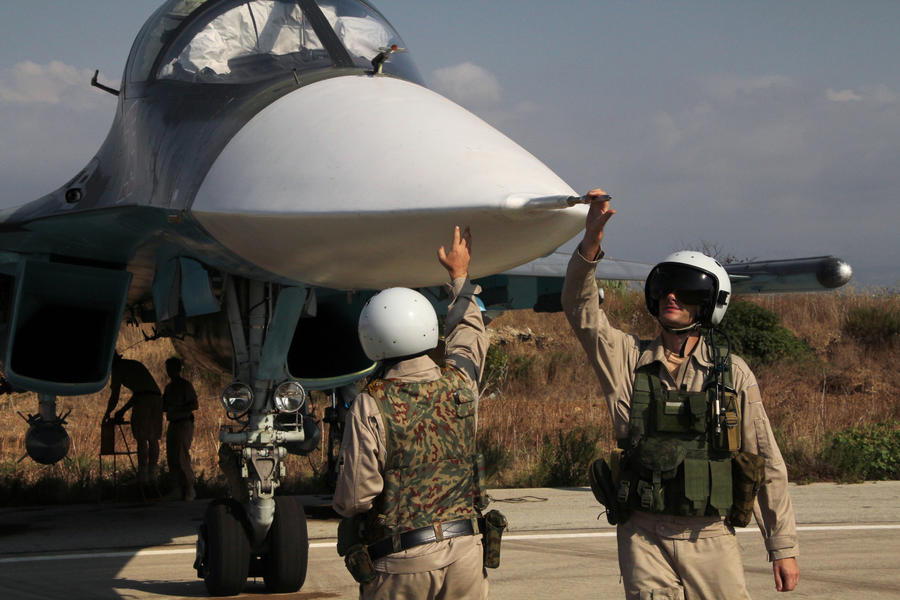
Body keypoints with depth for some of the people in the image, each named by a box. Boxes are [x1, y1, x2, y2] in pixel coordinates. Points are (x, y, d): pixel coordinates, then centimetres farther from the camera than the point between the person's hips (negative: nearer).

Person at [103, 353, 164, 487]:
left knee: (141, 440, -4)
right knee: (153, 439, 11)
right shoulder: (135, 364, 31)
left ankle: (142, 476, -6)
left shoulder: (117, 369, 8)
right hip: (157, 399, 7)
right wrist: (123, 410, 34)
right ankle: (152, 475, 11)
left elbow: (114, 398, 7)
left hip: (142, 402, -7)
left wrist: (107, 414, 23)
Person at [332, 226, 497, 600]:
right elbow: (468, 334, 24)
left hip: (400, 564, -3)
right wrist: (460, 276, 40)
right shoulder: (459, 385, 0)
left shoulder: (370, 407, -13)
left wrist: (343, 503, 9)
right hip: (465, 554, 4)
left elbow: (355, 497, -15)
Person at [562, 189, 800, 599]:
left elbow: (768, 465, 5)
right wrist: (591, 242, -22)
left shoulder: (733, 374, 3)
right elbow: (581, 311, -8)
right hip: (644, 537, 0)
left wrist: (783, 547, 3)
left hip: (711, 539, 0)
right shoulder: (629, 360, 6)